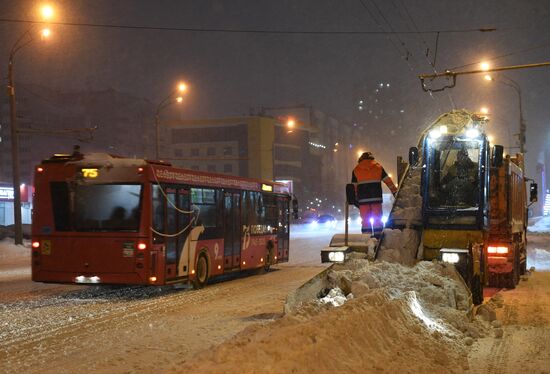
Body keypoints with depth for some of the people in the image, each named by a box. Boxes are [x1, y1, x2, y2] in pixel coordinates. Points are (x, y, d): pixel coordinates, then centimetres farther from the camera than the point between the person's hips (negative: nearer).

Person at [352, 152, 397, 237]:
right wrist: (395, 192, 15)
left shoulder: (356, 169, 12)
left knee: (365, 220, 4)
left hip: (362, 198, 1)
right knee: (377, 218, 4)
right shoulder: (378, 167, 12)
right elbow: (388, 181, 11)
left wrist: (355, 199, 15)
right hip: (376, 197, 0)